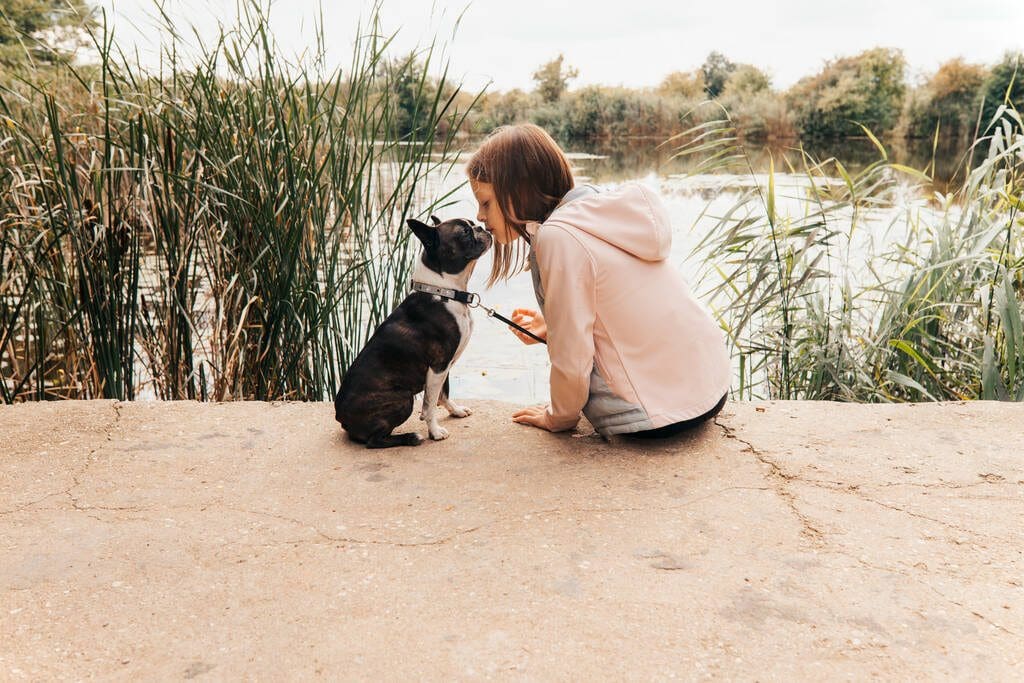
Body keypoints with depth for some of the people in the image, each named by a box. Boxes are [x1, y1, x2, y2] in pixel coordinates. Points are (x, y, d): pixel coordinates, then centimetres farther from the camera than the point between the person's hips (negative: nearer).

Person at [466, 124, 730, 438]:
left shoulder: (558, 237, -18)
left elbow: (571, 359, -15)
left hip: (664, 414, -8)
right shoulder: (601, 210, 8)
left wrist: (559, 417, 2)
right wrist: (552, 327, 15)